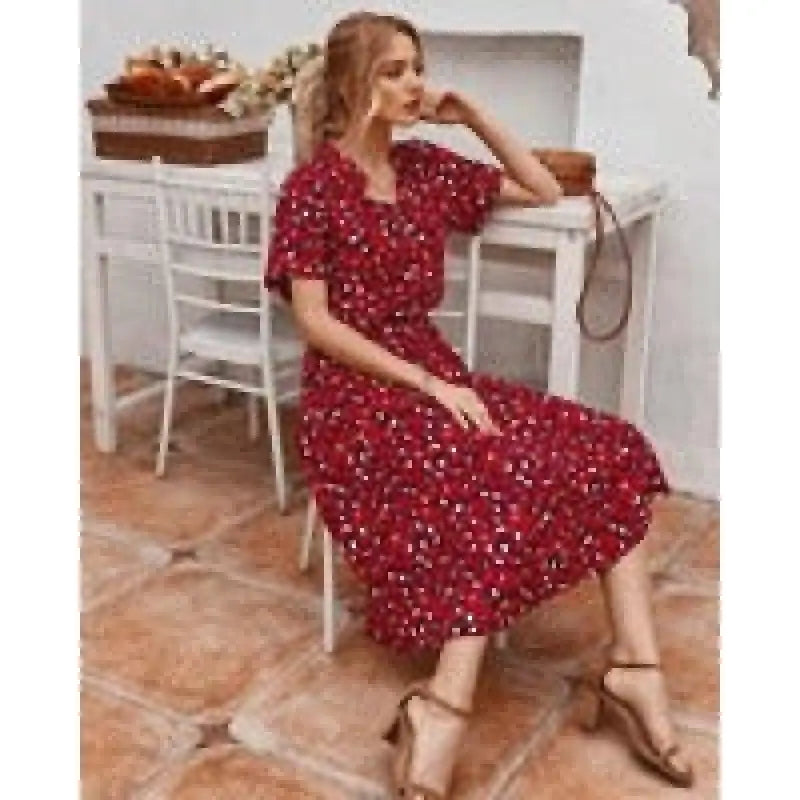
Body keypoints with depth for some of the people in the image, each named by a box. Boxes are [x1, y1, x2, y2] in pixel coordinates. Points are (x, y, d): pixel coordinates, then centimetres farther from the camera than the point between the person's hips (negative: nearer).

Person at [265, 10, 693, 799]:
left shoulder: (427, 165, 10)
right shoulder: (311, 187, -7)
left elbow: (544, 192, 17)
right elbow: (315, 323, -13)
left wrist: (473, 114, 5)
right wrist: (426, 384, -20)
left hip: (432, 369, 7)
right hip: (352, 392, -6)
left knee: (607, 449, -12)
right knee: (505, 483, -32)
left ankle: (633, 666, -15)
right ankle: (442, 710, -30)